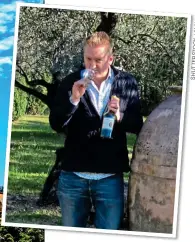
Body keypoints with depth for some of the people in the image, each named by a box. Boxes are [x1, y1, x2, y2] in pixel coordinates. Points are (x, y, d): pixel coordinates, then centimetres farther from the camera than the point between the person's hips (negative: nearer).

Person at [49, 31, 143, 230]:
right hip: (73, 175, 1)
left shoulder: (127, 83, -1)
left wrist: (120, 116, -17)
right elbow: (56, 125, -6)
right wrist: (74, 99, -21)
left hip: (110, 177, -1)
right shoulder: (71, 82, -1)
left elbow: (138, 125, 4)